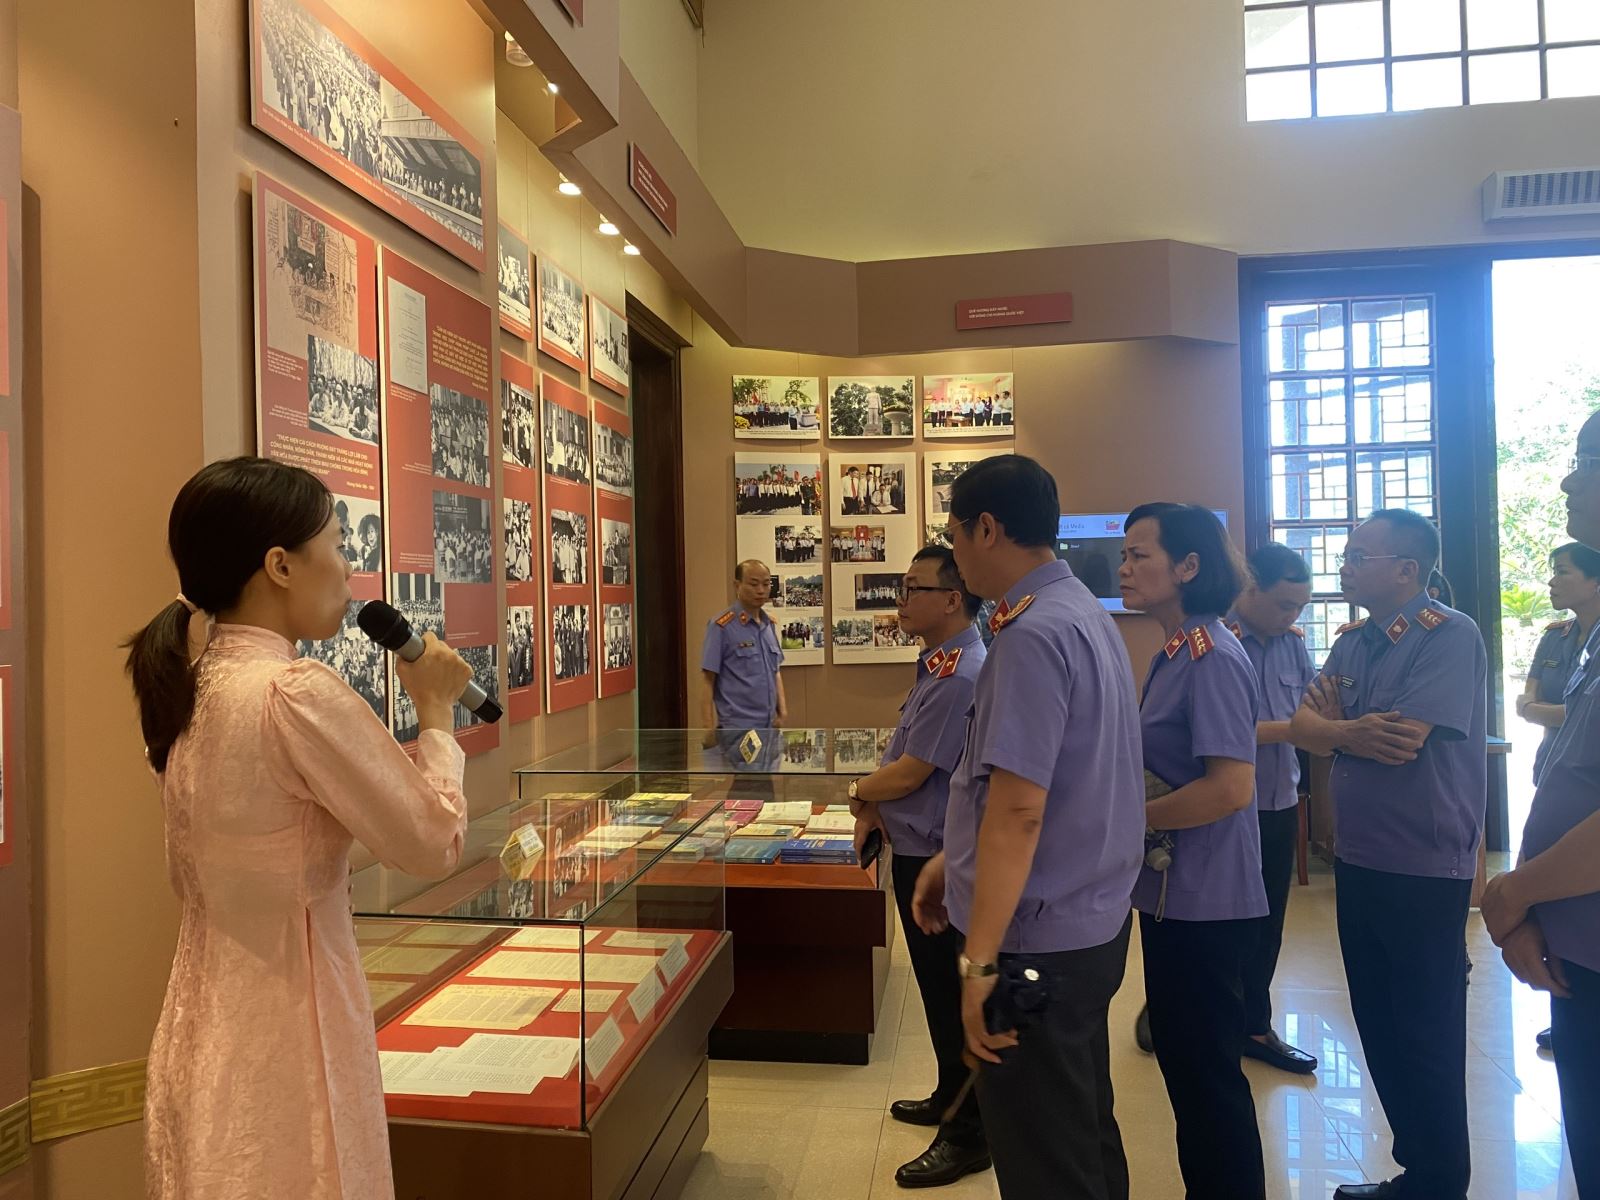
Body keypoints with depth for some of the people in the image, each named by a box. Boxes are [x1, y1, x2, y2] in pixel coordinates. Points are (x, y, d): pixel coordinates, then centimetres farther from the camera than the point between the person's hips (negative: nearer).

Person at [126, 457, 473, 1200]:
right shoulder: (299, 693, -23)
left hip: (204, 1025, 8)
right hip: (285, 1020, -8)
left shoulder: (186, 692, 3)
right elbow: (434, 841, -16)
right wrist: (435, 710, -5)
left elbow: (195, 880, 12)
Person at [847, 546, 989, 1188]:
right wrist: (875, 809, 3)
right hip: (920, 851, 10)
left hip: (936, 858, -10)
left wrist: (859, 792, -3)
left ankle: (966, 1136, 20)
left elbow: (909, 773, -22)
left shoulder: (959, 676, -24)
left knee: (949, 993, 4)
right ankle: (951, 1100, 40)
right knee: (940, 987, 22)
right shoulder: (940, 664, 9)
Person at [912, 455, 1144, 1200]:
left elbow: (1020, 808, -27)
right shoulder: (1082, 612, 9)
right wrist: (953, 858, 18)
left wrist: (981, 959, -23)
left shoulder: (1031, 632, -22)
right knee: (1084, 1137, 24)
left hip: (1036, 939, -10)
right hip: (1086, 921, 10)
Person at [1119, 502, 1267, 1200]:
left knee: (1205, 1071, 5)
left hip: (1204, 906, -9)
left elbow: (1231, 786, -26)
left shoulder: (1213, 658, -19)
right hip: (1171, 896, 9)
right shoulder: (1173, 655, 9)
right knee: (1184, 1061, 21)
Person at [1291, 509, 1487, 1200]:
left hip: (1423, 872, -7)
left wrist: (1331, 727, -8)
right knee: (1380, 1032, 17)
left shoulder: (1450, 636, -15)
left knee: (1427, 1043, 7)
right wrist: (1353, 732, -18)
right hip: (1357, 863, 8)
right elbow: (1303, 727, 2)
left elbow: (1402, 739, -25)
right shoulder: (1352, 641, 9)